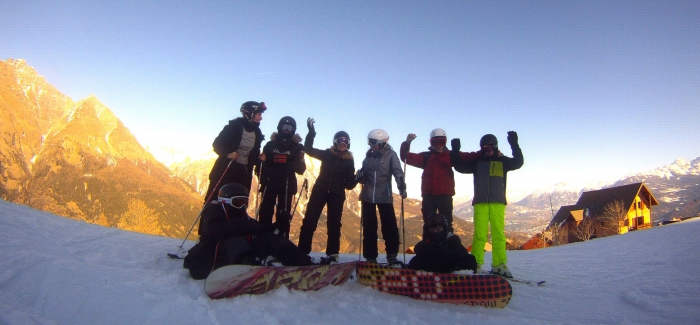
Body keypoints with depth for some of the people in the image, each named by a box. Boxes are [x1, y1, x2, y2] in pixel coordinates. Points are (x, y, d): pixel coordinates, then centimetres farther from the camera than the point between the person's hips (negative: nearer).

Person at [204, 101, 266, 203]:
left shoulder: (257, 133, 6)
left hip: (243, 172, 5)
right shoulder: (234, 126, -8)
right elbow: (217, 144, -6)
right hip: (226, 168, -5)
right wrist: (228, 153, -22)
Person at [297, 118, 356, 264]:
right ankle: (302, 251, 5)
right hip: (320, 190, 0)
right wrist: (311, 132, -9)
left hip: (337, 195, 0)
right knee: (309, 221, -3)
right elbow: (308, 149, 0)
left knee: (334, 225, 4)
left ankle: (332, 254, 12)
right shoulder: (327, 154, 6)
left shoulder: (349, 160, 6)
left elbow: (349, 184, 6)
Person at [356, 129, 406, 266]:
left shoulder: (391, 155, -3)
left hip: (385, 197, -4)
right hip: (367, 196, 4)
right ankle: (370, 257, 19)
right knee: (369, 228, 8)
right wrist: (359, 176, -8)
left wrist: (401, 186, -29)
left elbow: (397, 171, -14)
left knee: (390, 227, -2)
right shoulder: (369, 156, 9)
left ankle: (391, 256, 11)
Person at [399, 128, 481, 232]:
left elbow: (469, 157, -5)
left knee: (446, 224, 7)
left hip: (445, 195, -1)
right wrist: (407, 143, -10)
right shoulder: (426, 156, 9)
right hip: (428, 196, 1)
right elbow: (406, 157, 5)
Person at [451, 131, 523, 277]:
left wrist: (514, 144, -17)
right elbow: (460, 166, 9)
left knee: (498, 234, -3)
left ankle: (499, 265, 2)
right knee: (479, 234, -5)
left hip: (498, 203, 0)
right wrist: (455, 151, -3)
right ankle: (475, 264, -3)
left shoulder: (503, 161, 11)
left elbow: (518, 162, -4)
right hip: (480, 202, 0)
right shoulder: (477, 161, 13)